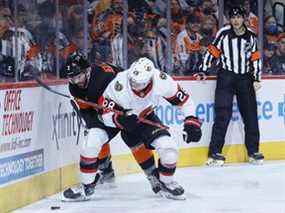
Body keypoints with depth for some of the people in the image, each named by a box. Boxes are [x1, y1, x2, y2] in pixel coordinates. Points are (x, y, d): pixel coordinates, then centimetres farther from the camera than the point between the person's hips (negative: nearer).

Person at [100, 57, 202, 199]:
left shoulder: (162, 81, -30)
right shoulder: (119, 85, -38)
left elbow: (182, 98, -13)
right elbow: (106, 114, -29)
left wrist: (191, 121, -17)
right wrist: (120, 120, -48)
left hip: (145, 117, 1)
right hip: (121, 118, -1)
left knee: (169, 149, -14)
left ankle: (166, 182, 12)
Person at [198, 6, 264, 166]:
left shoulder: (251, 36, 6)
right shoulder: (224, 34, -5)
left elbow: (255, 58, 10)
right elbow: (212, 51, 0)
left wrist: (257, 79, 5)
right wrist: (203, 71, -4)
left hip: (245, 78, 4)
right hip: (226, 76, -4)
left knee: (250, 115, 5)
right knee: (223, 114, -10)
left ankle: (253, 151, 15)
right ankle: (215, 152, -9)